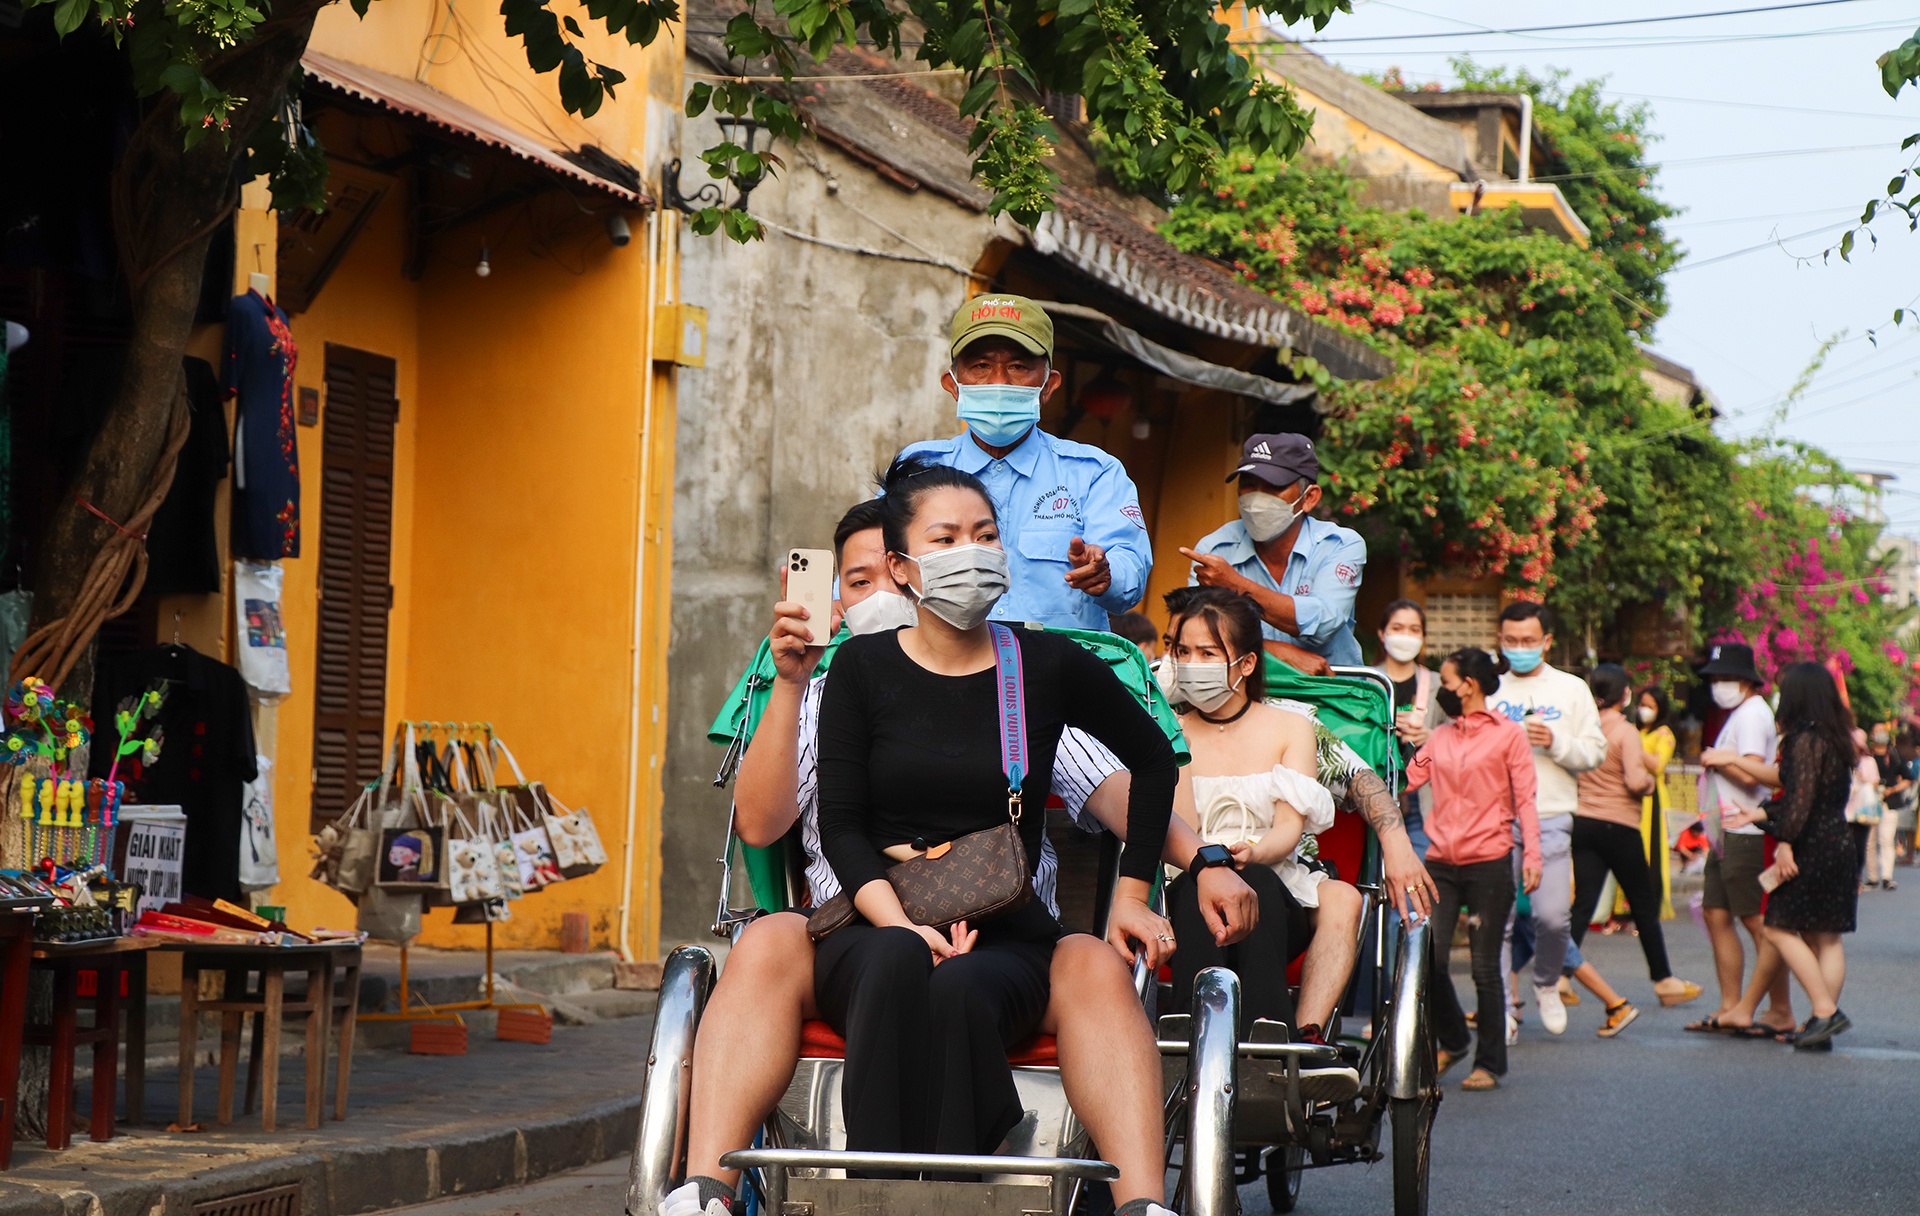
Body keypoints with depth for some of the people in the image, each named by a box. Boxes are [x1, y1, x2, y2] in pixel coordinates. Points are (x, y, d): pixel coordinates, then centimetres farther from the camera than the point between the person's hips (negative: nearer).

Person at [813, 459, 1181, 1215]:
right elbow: (840, 827, 0)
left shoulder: (1048, 666, 6)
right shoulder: (862, 669, 5)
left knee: (959, 989, -36)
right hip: (872, 931, 0)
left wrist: (1131, 892, 15)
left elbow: (1153, 760, 22)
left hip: (1005, 940, 0)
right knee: (896, 965, -37)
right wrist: (903, 926, -16)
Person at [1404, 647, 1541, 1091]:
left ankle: (1489, 1063, 8)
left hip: (1488, 862, -4)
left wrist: (1532, 855, -9)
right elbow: (1406, 781, 12)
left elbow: (1524, 800, -1)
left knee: (1485, 967, -2)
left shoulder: (1507, 734, 3)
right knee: (1428, 958, -4)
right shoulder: (1439, 737, 16)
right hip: (1441, 863, 4)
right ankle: (1451, 1040, 20)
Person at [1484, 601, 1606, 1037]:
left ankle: (1547, 985, 18)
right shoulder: (1489, 690, 14)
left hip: (1550, 819, -1)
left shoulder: (1571, 689, 11)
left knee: (1553, 916, -9)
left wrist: (1556, 743, -9)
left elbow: (1596, 751, 7)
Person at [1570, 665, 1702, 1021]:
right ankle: (1663, 980, 20)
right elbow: (1636, 781, -20)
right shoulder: (1625, 731, -12)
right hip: (1618, 825, -5)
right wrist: (1650, 782, 0)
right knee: (1644, 905, 9)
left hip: (1583, 821, 5)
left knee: (1582, 905, 2)